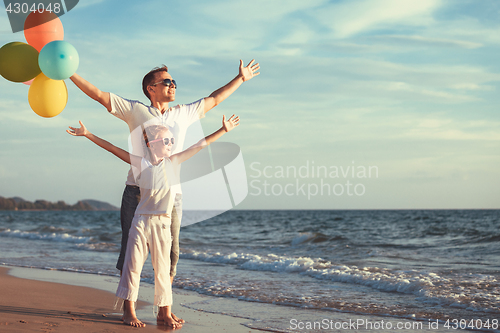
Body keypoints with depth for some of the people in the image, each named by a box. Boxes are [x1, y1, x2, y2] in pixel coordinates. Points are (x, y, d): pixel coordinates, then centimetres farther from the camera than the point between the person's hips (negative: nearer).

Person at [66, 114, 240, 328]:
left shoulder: (173, 162, 5)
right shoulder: (141, 164, -3)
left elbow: (200, 145, 9)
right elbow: (112, 149, -5)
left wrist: (224, 130, 12)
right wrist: (87, 134, -9)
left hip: (162, 223, 2)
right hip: (141, 221, -2)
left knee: (162, 268, 6)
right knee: (133, 264, -1)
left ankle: (165, 313, 14)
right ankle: (129, 311, 8)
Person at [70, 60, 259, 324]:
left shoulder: (183, 113, 18)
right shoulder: (136, 110, 8)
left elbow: (213, 100, 30)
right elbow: (99, 95, 8)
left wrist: (241, 79, 37)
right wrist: (70, 74, 4)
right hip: (138, 192, -3)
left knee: (170, 254, 3)